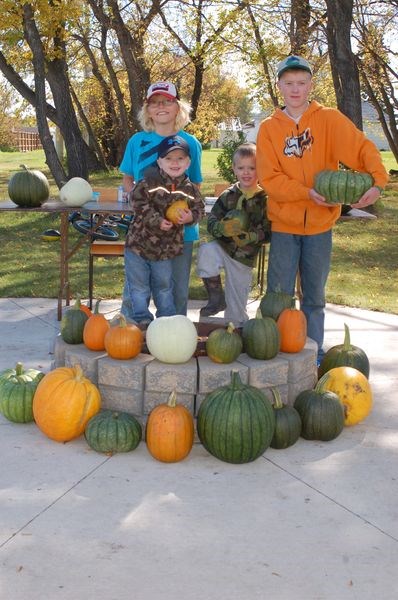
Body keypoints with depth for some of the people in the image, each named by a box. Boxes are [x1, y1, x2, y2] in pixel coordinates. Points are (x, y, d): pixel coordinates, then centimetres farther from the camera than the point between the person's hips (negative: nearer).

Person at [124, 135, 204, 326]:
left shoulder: (189, 189, -2)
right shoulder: (150, 181, -13)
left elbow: (199, 208, 7)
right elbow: (137, 201, -18)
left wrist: (191, 216, -17)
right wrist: (157, 220, -25)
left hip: (166, 247, 3)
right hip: (139, 242, -3)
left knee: (164, 287, 19)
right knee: (139, 286, 6)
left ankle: (168, 319, 32)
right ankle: (142, 319, 19)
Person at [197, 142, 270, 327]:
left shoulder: (265, 200, -7)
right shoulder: (228, 196, -1)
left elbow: (268, 232, -10)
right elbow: (211, 220, -3)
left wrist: (250, 237, -27)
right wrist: (221, 228, -25)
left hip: (245, 256, -1)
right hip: (222, 246, 1)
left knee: (237, 304, 7)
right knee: (206, 250, -32)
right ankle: (216, 298, -14)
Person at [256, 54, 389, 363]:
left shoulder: (329, 119, -1)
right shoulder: (269, 128, 0)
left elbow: (363, 148, -13)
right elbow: (269, 179, -7)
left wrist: (378, 181, -31)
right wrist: (308, 192, -20)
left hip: (320, 223, 0)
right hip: (283, 224, 0)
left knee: (315, 296, 11)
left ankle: (314, 353, 22)